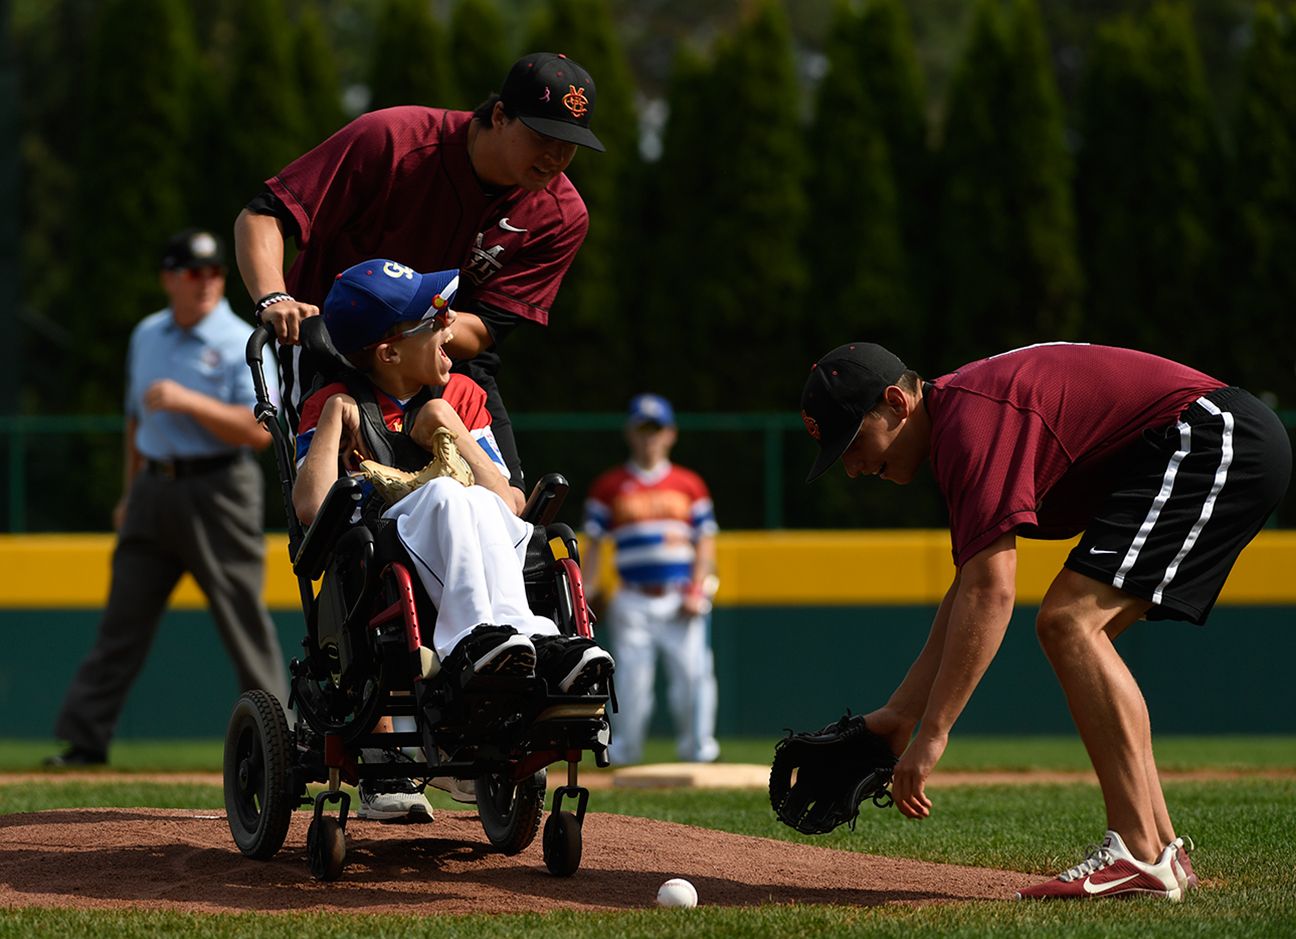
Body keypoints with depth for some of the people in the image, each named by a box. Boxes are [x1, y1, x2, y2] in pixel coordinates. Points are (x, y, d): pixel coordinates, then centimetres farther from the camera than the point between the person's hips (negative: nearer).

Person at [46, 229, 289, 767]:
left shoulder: (241, 344, -7)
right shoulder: (147, 336, 14)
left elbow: (258, 431, -16)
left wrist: (189, 402, -23)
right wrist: (130, 494, 23)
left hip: (217, 491, -6)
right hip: (153, 488, 6)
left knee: (244, 620, -4)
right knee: (123, 618, 4)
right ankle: (85, 739, 5)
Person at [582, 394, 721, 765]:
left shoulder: (690, 485, 11)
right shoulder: (609, 486, 9)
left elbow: (705, 543, 9)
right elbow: (595, 546, 9)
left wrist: (696, 593, -3)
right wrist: (585, 596, -1)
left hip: (681, 602, 0)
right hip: (633, 602, 0)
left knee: (692, 676, -8)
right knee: (631, 680, -4)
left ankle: (698, 754, -1)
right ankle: (622, 758, 3)